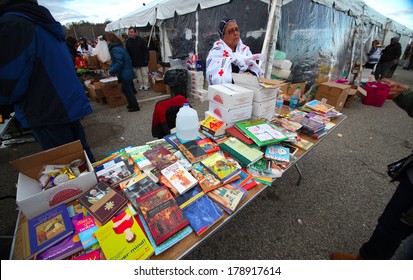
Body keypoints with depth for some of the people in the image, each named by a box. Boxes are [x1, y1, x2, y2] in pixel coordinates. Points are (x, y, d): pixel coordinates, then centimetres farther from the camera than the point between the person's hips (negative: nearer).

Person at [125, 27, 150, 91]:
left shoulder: (141, 40, -5)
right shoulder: (127, 41, 4)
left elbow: (146, 50, -5)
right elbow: (127, 52, 9)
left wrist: (146, 59, -12)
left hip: (142, 61, -3)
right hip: (134, 62, 3)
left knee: (144, 74, 2)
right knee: (138, 75, 7)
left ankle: (146, 85, 11)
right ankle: (141, 85, 15)